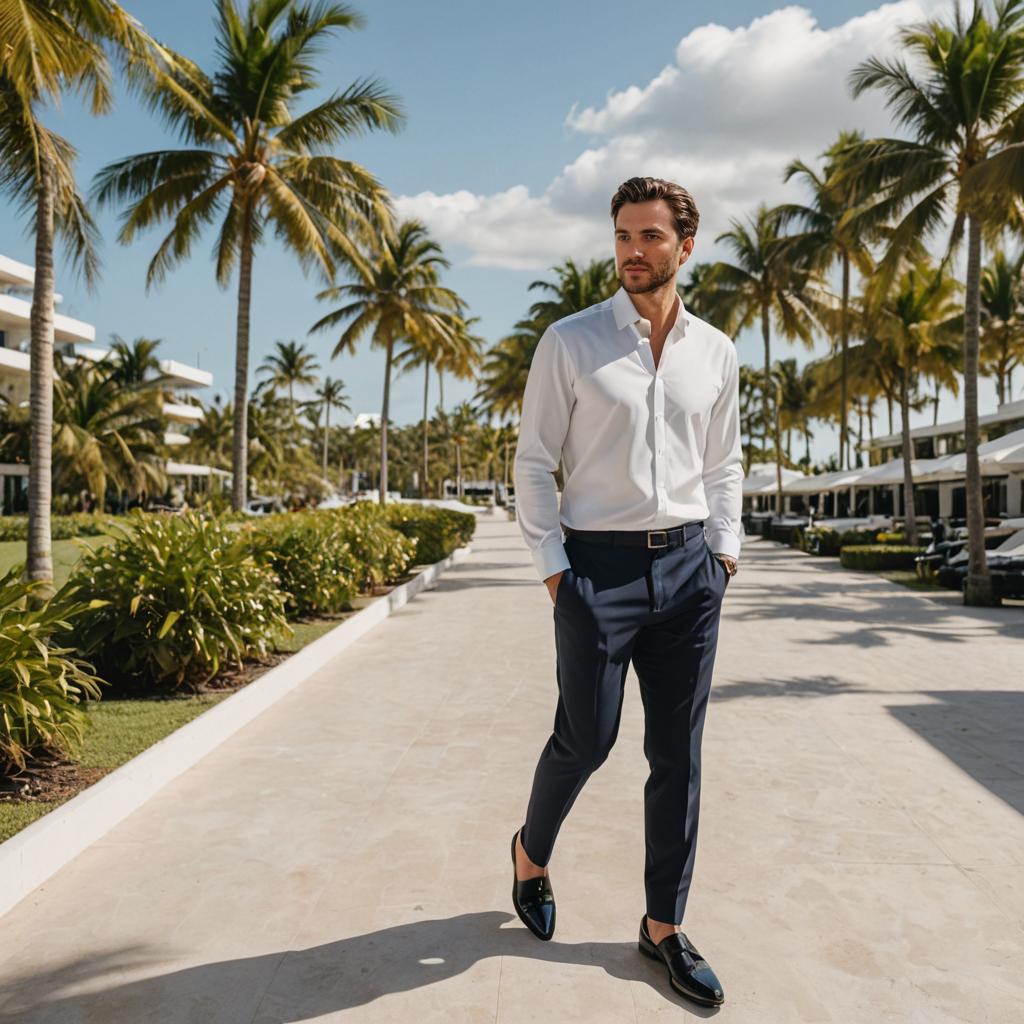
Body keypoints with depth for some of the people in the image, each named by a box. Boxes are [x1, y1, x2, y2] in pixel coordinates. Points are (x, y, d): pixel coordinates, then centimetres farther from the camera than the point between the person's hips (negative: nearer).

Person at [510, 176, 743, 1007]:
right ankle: (531, 854, 39)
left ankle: (664, 927, 26)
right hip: (600, 567, -3)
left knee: (679, 756, 9)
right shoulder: (570, 342, -4)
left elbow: (725, 463, 15)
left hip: (689, 568, 4)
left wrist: (725, 550, 6)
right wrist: (551, 564, -7)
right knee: (586, 741, 7)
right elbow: (534, 460, -3)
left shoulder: (717, 352, 8)